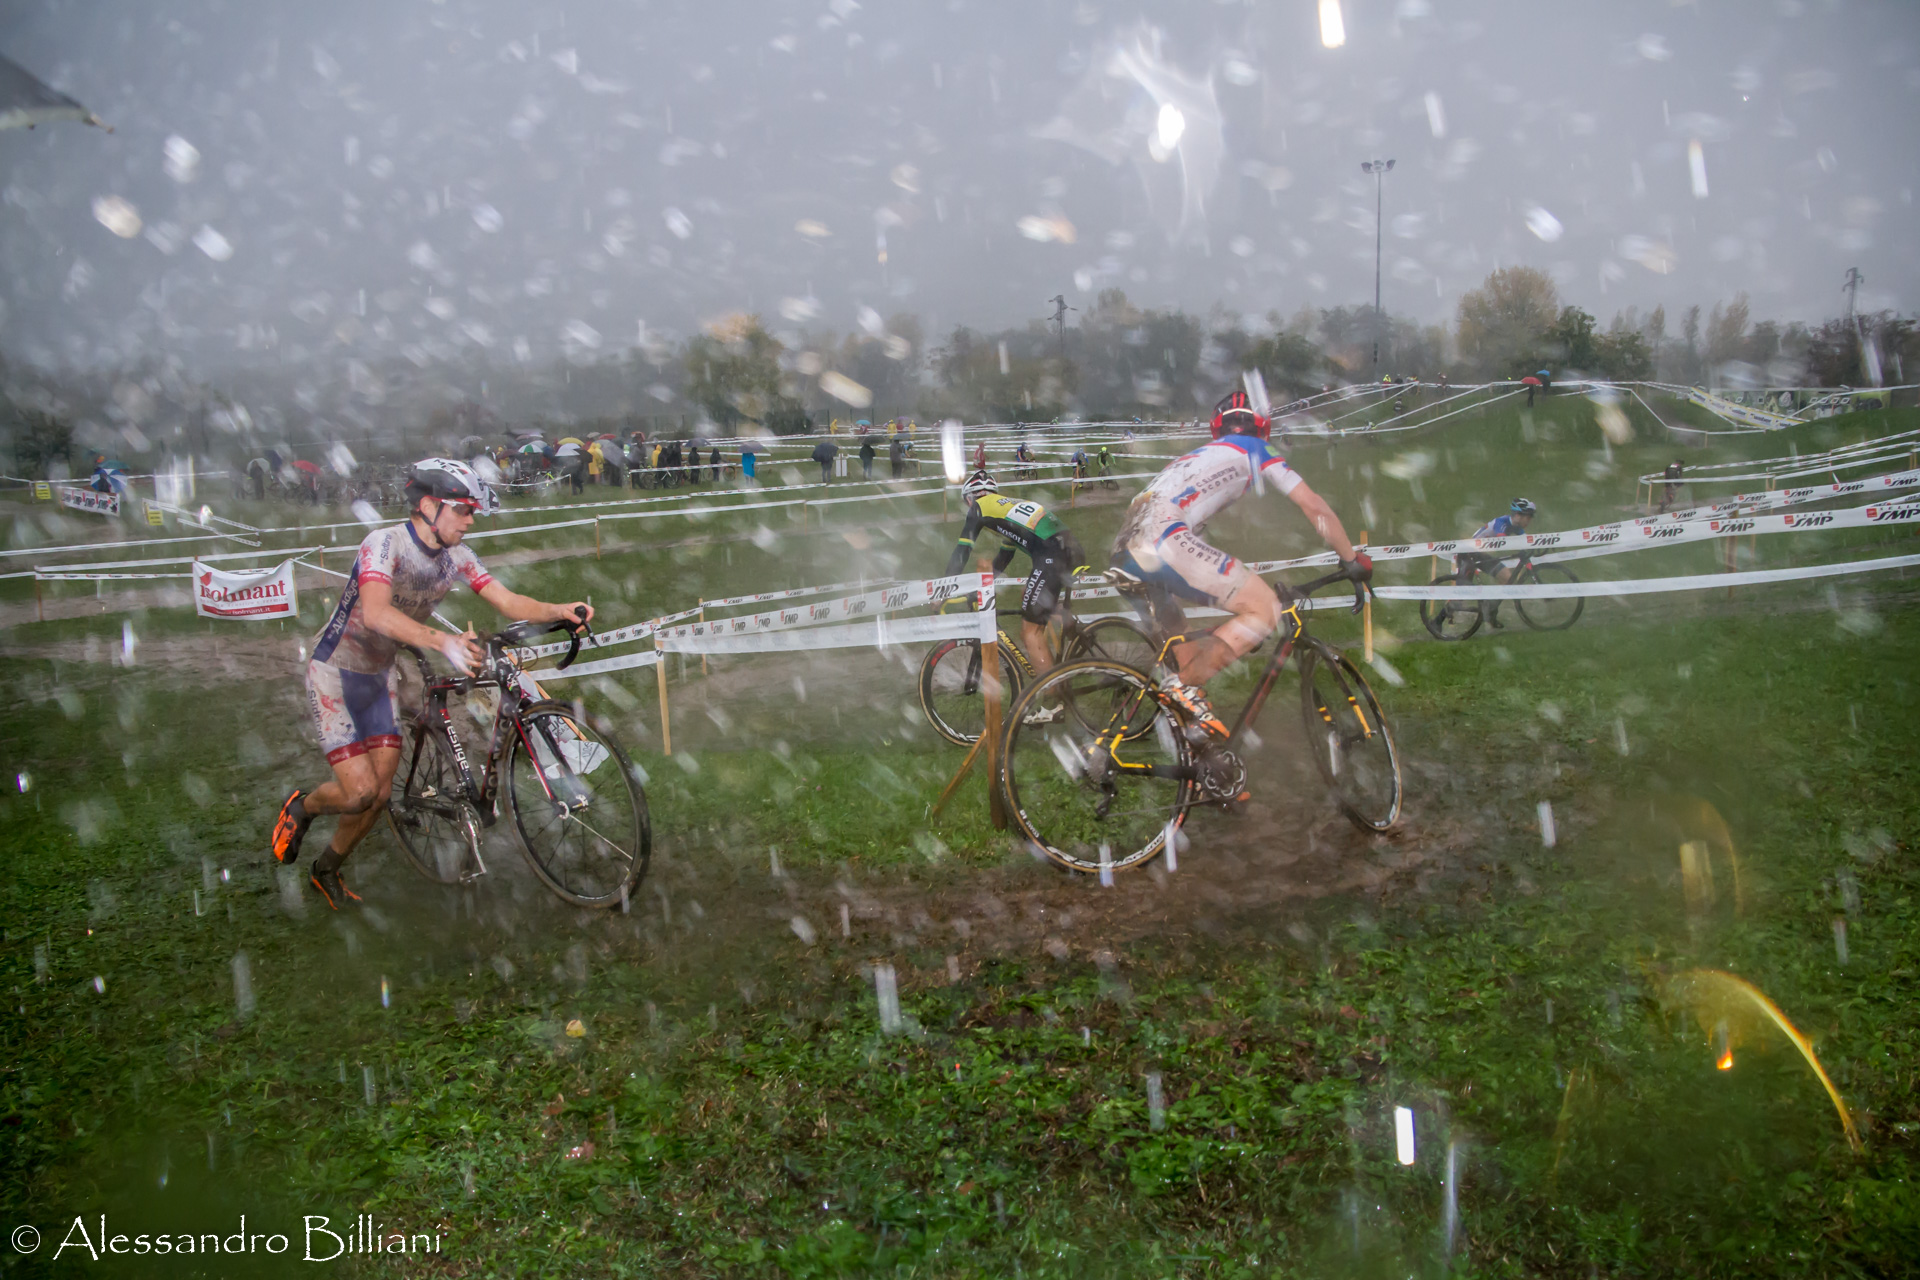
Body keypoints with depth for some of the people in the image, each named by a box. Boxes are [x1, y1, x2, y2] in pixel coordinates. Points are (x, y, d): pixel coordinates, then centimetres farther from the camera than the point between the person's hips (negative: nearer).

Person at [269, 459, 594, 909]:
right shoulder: (384, 543, -26)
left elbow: (509, 602, -13)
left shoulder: (456, 557, -7)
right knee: (360, 791, -13)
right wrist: (444, 642, -55)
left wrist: (561, 611, -32)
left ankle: (327, 872, 31)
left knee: (380, 793, 6)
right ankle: (302, 807, 22)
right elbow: (376, 613, -43)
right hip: (335, 671, -6)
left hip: (379, 674, 6)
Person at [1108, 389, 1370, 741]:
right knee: (1265, 609, -5)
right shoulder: (1253, 451, 19)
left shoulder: (1195, 457, 38)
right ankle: (1187, 686, -12)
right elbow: (1314, 506, 14)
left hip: (1126, 550, 8)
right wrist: (1353, 561, 23)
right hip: (1164, 537, -8)